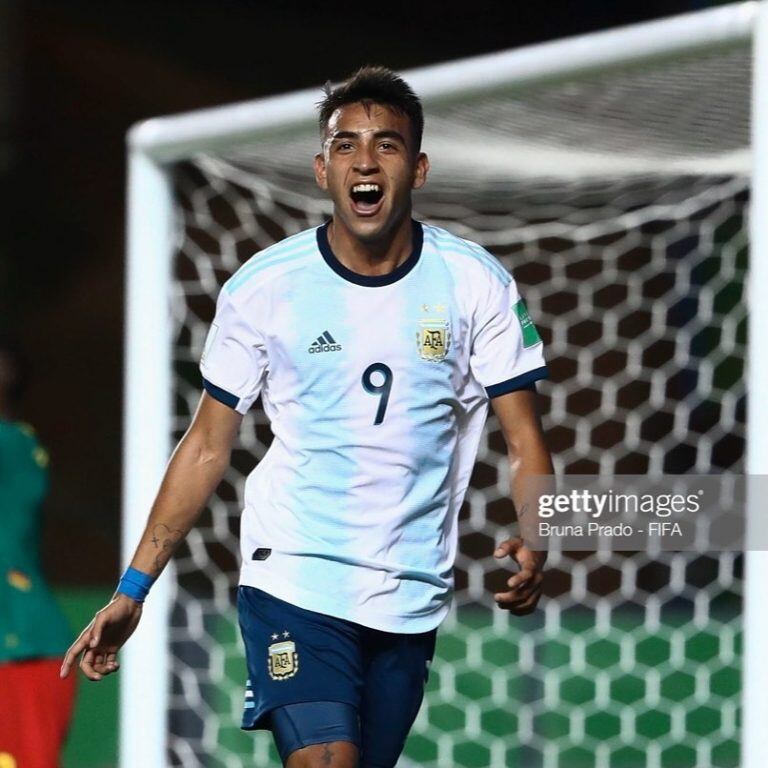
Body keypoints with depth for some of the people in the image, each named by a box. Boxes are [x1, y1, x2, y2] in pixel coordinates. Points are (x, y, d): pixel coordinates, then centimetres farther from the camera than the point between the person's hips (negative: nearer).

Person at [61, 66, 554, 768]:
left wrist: (534, 543, -21)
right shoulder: (264, 287, -2)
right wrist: (132, 591, 0)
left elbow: (525, 440, 0)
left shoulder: (476, 283, -1)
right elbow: (207, 447, 5)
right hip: (293, 581, -2)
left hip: (411, 601, 2)